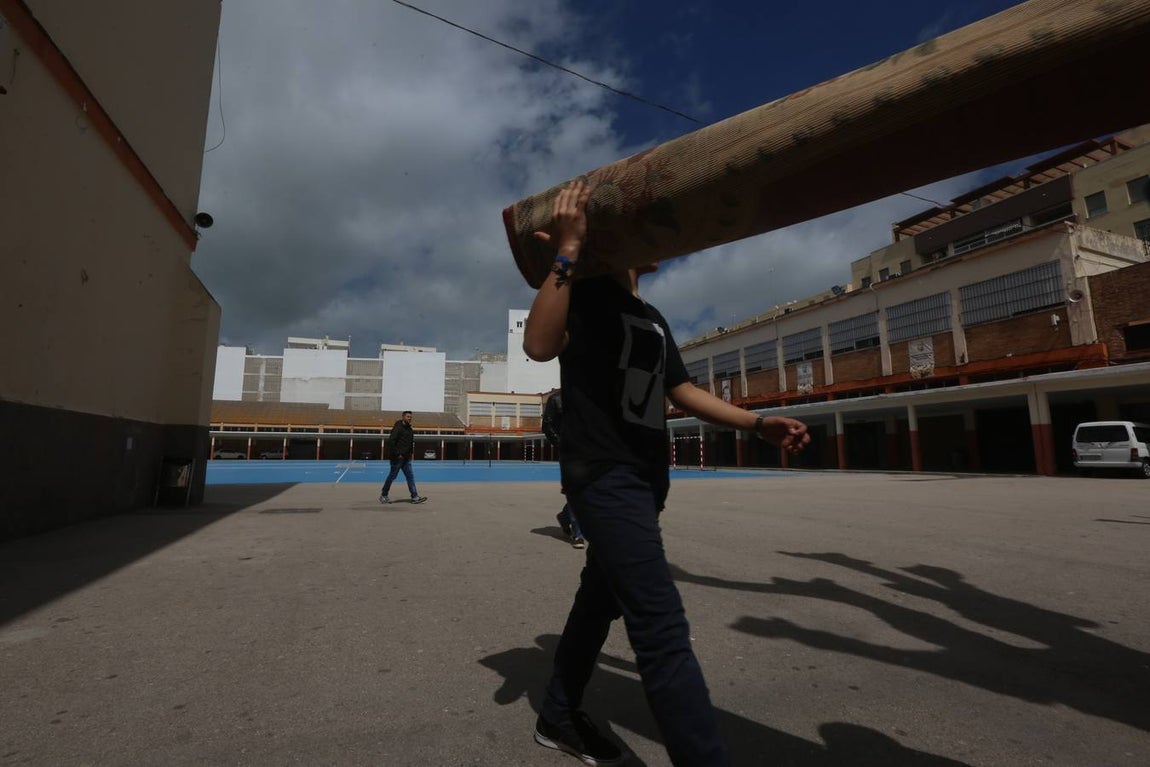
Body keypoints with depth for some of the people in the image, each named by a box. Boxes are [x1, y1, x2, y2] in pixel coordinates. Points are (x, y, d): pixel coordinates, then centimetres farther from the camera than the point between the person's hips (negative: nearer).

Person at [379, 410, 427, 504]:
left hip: (406, 458, 8)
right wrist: (397, 454, -21)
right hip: (397, 458, -8)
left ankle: (415, 497, 1)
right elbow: (390, 441, -21)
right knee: (392, 476, 3)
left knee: (410, 476, 2)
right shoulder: (398, 428, -13)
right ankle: (383, 495, 19)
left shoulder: (409, 429, 13)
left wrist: (410, 453, 13)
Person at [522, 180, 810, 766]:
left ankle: (558, 719, 35)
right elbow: (539, 346, -23)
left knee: (600, 600, 18)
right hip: (603, 475, -9)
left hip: (644, 479, 9)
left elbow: (682, 391, 19)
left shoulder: (653, 319, 21)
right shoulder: (583, 292, -2)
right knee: (662, 627, -14)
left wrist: (758, 423, 9)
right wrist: (568, 249, -24)